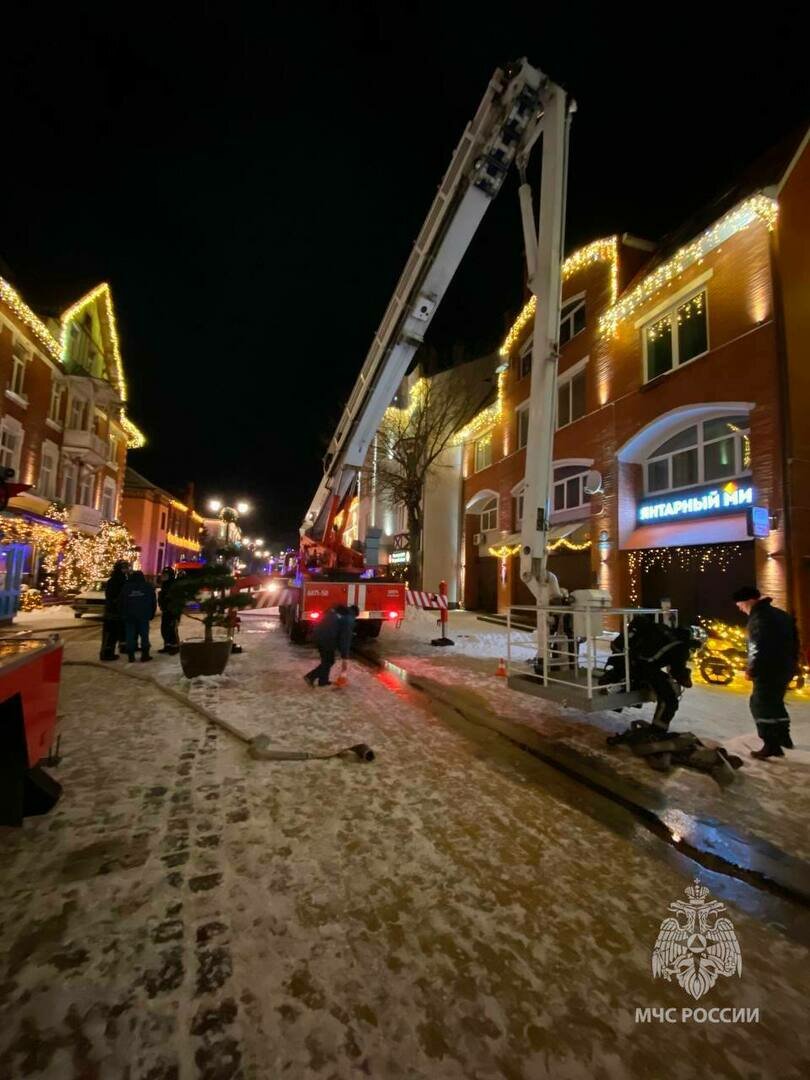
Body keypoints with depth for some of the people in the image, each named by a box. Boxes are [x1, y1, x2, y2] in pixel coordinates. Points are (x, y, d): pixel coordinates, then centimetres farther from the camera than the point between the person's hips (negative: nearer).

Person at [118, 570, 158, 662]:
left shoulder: (126, 587, 6)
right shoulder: (148, 587, 5)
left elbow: (120, 602, 7)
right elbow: (154, 602, 5)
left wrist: (123, 614, 14)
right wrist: (151, 614, 11)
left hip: (129, 616, 1)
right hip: (144, 616, -1)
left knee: (130, 636, 7)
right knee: (144, 635, 5)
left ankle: (131, 656, 8)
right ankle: (144, 655, 5)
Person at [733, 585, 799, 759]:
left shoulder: (758, 618, -17)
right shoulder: (781, 614, 12)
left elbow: (759, 649, -23)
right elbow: (794, 641, 18)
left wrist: (752, 670, -15)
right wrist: (792, 663, 24)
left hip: (769, 670, -9)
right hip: (786, 668, 9)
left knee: (760, 705, 0)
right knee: (775, 703, 24)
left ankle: (771, 745, 3)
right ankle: (783, 737, 33)